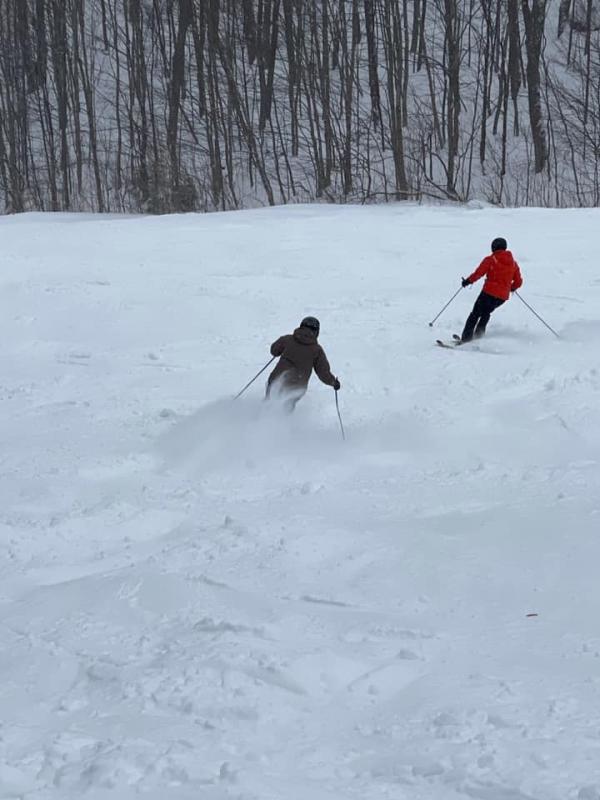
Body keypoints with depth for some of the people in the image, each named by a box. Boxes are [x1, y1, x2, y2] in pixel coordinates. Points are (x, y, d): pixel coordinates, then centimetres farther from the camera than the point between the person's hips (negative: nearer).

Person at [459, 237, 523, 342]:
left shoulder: (490, 260, -5)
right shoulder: (513, 263, 9)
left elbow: (478, 273, -11)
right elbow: (518, 282, 10)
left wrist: (468, 281, 4)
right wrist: (511, 288, 31)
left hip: (489, 292, -5)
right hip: (503, 296, 5)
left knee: (475, 314, 6)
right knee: (485, 313, 26)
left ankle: (466, 339, -2)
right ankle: (478, 337, 24)